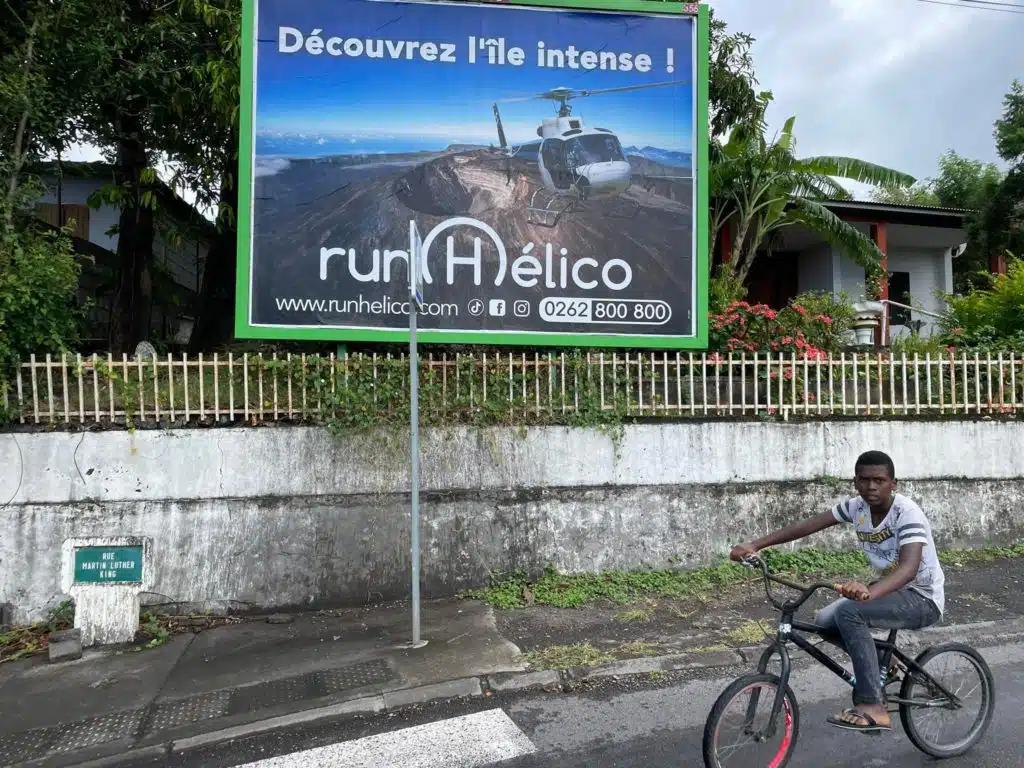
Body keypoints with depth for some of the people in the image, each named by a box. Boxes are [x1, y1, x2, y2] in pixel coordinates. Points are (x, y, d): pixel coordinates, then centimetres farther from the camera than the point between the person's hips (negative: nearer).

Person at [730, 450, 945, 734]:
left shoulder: (907, 513, -26)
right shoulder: (856, 507, -6)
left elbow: (909, 566, -41)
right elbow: (809, 525, -10)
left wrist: (870, 592, -61)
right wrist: (755, 545, -19)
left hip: (922, 598, -7)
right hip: (886, 588, 7)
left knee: (848, 612, -30)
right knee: (825, 622, -8)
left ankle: (873, 709, -25)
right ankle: (878, 662, 19)